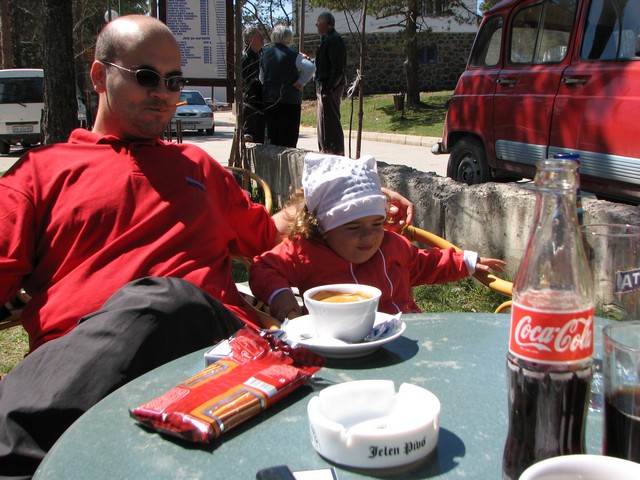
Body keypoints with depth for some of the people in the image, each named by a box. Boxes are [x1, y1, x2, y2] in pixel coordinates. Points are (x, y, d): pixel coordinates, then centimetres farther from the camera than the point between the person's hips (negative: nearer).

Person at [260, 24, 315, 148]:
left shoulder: (266, 54, 7)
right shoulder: (291, 55, -11)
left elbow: (262, 77, 16)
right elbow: (311, 67, -22)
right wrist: (301, 82, -11)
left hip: (269, 99, 6)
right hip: (289, 100, -6)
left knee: (272, 134, 13)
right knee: (289, 136, 0)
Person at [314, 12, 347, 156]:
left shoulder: (334, 39, -14)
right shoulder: (327, 39, 19)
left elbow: (338, 68, -21)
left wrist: (328, 88, -23)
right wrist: (322, 88, 16)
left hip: (330, 89, -11)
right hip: (324, 88, 11)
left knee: (330, 122, -8)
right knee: (324, 121, 16)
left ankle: (336, 152, -3)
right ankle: (325, 151, 25)